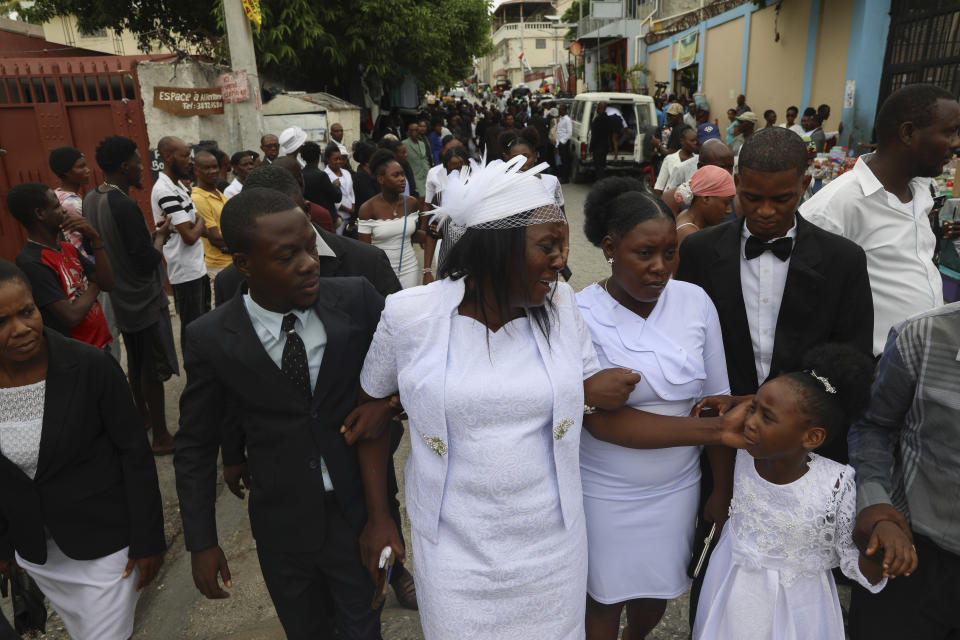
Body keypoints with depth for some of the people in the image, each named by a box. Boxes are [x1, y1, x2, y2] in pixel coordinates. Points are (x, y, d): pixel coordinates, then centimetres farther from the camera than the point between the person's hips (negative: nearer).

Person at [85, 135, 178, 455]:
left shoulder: (91, 198, 2)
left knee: (136, 364, 24)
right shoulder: (125, 206, -26)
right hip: (145, 301, -9)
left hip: (121, 299, 9)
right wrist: (161, 236, -10)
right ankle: (161, 437, 15)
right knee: (154, 370, 3)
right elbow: (147, 261, -26)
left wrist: (150, 234, 6)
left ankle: (143, 417, 41)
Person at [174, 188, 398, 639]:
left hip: (356, 511, 0)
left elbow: (378, 399, -6)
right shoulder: (210, 339, -14)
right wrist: (201, 543, 0)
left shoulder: (357, 300, -15)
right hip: (281, 526, 1)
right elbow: (195, 446, -2)